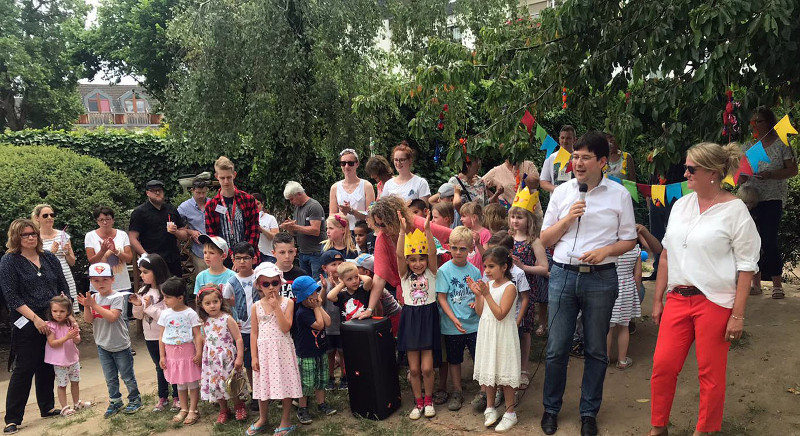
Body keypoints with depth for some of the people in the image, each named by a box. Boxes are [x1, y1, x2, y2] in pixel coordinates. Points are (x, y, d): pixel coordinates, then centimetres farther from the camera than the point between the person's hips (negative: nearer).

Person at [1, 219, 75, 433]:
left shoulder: (49, 258, 7)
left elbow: (63, 288, 10)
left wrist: (69, 313, 1)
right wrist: (35, 318, -17)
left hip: (52, 321, 5)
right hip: (27, 325, -4)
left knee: (48, 367, 12)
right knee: (24, 369, -2)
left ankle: (47, 407, 26)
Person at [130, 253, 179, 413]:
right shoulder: (143, 290, 4)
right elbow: (139, 316, 9)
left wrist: (149, 307, -24)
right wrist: (137, 305, -9)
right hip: (150, 337, 7)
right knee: (160, 367, 19)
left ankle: (177, 398, 22)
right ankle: (163, 397, 32)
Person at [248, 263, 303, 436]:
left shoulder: (287, 302, -4)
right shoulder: (256, 306, 2)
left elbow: (286, 328, -15)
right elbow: (254, 333, 4)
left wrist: (276, 307, -19)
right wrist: (254, 357, 0)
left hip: (282, 349, -2)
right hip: (263, 349, 2)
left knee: (285, 383, 2)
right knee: (263, 384, 13)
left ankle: (285, 422, 19)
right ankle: (262, 419, 33)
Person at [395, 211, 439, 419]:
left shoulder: (431, 272, 0)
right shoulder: (405, 275, 1)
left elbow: (433, 253, -17)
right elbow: (399, 255, -16)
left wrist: (427, 229, -32)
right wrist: (403, 231, -30)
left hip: (428, 318, -1)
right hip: (410, 318, 1)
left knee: (427, 367, -2)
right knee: (414, 368, 5)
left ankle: (428, 400, 21)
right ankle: (418, 402, 24)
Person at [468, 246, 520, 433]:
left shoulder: (509, 287, -15)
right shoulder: (487, 284, 5)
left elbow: (500, 314, -22)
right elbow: (480, 312, 5)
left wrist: (487, 294, -24)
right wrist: (477, 294, -9)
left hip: (502, 334, -7)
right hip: (486, 332, 7)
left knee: (505, 372, 2)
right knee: (488, 369, 15)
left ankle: (510, 412, 15)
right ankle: (490, 407, 30)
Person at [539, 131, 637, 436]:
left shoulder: (619, 195, 1)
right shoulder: (561, 192, 6)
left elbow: (629, 240, 5)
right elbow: (545, 239, 7)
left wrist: (606, 251, -14)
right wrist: (567, 218, -9)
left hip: (600, 278, -1)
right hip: (563, 274, 1)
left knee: (596, 350, 10)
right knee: (556, 348, 5)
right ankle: (551, 408, 24)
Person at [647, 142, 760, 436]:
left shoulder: (735, 210, -7)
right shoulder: (681, 205, 8)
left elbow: (746, 267, -7)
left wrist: (738, 315, -11)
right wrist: (657, 299, 13)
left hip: (715, 303, -5)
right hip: (678, 299, 5)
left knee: (710, 374, 6)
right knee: (662, 366, 4)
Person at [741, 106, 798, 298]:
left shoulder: (781, 144, 1)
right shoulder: (749, 145, 13)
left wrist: (770, 175, -17)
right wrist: (742, 176, -7)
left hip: (772, 198, -4)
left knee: (769, 239, -11)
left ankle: (777, 284, 0)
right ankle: (756, 282, 14)